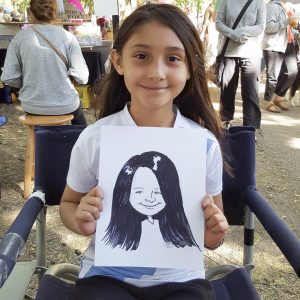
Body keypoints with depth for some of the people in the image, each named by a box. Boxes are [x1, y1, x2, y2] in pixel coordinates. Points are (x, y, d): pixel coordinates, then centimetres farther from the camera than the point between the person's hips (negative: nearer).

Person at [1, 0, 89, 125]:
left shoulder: (20, 37, -8)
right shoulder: (68, 37, -12)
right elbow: (82, 77, -12)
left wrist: (27, 84, 12)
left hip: (31, 106, 1)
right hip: (64, 105, -1)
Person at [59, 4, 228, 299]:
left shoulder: (205, 143, -9)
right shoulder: (93, 140, -12)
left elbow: (211, 233, 4)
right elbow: (68, 203, 5)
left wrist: (213, 233, -18)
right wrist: (80, 221, -16)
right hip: (107, 275, -1)